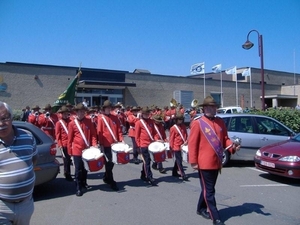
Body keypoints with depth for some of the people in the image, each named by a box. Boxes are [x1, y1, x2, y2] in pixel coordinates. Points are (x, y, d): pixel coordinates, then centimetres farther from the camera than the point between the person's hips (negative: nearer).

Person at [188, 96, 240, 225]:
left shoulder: (220, 122, 8)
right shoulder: (198, 123, -11)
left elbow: (225, 139, 12)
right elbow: (192, 143, -11)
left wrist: (233, 147, -9)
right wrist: (193, 162, -13)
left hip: (216, 162, 7)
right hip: (204, 163, -7)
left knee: (208, 188, 20)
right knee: (209, 191, 2)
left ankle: (201, 208, 38)